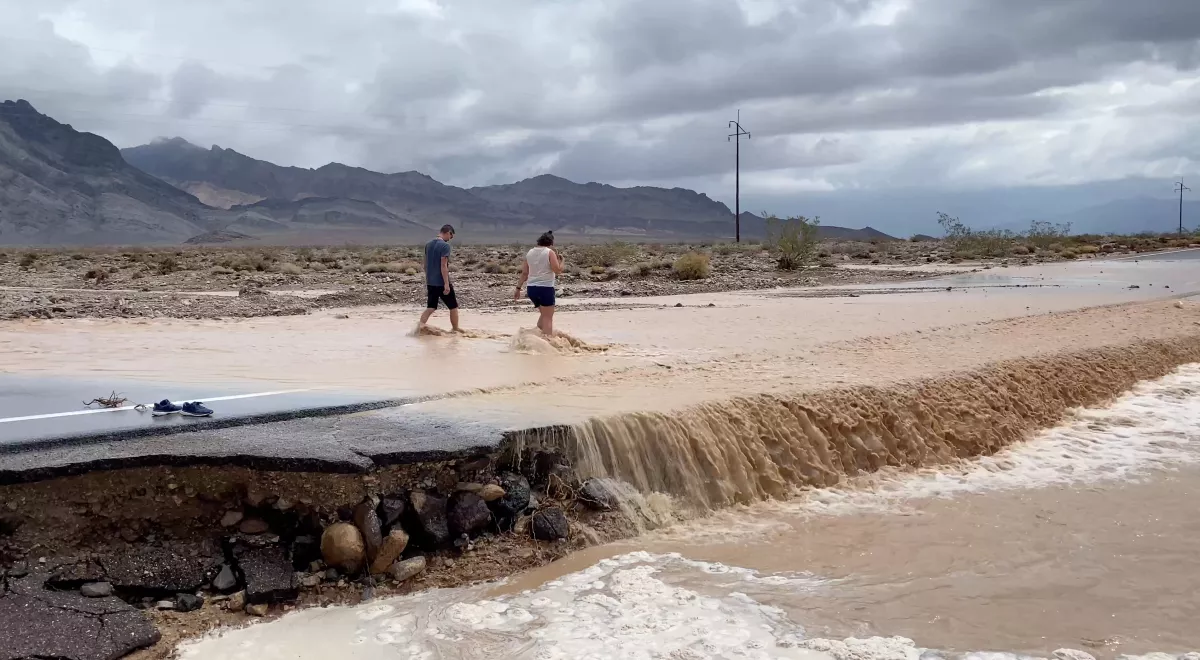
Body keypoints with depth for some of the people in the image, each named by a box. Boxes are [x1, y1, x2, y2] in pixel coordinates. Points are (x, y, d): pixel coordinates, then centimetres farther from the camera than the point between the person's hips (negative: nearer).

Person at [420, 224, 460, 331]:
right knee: (453, 307, 10)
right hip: (442, 283, -7)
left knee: (430, 308, 7)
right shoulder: (445, 245, -15)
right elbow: (443, 266, -20)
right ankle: (455, 331, 18)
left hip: (430, 282, 7)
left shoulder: (428, 244, 10)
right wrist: (446, 284, -20)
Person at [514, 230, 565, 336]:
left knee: (544, 314, 22)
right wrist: (560, 260, 7)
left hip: (531, 288, 6)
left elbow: (524, 273, 12)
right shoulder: (550, 252, -6)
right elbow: (558, 270, -11)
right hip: (545, 288, -6)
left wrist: (518, 288, 17)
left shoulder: (530, 252, 11)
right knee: (548, 317, -2)